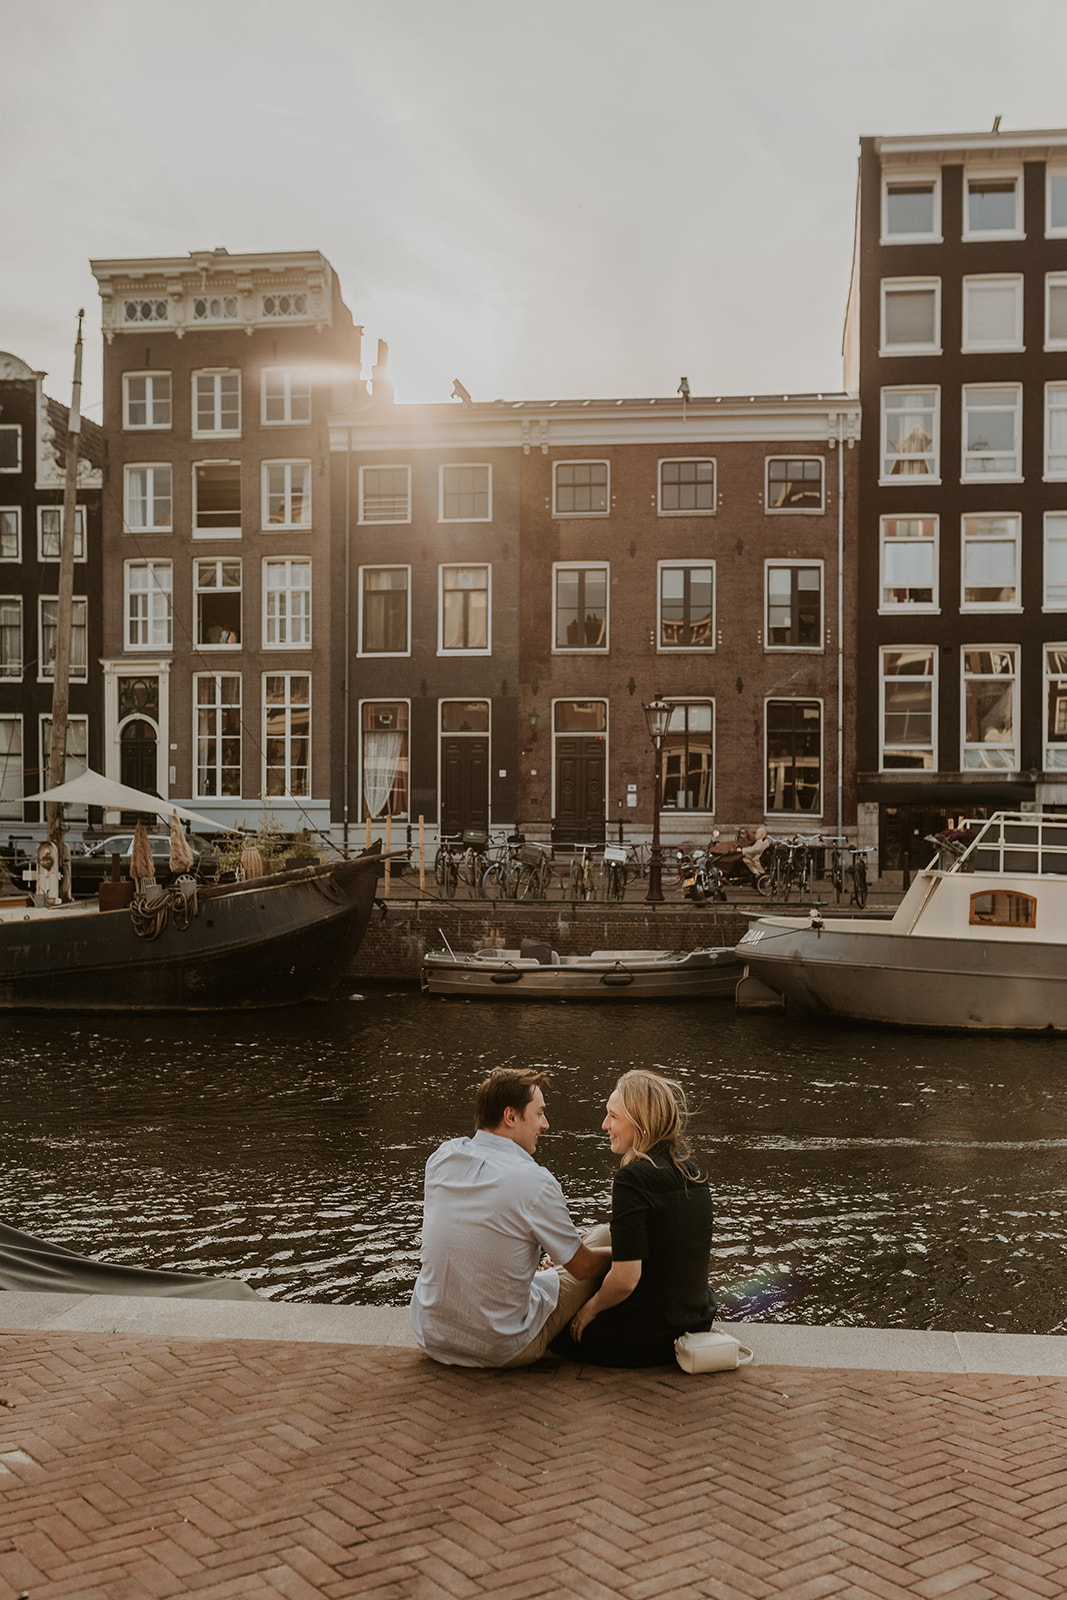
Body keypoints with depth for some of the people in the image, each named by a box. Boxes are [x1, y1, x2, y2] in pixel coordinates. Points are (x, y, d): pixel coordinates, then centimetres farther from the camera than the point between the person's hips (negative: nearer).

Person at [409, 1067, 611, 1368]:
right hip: (500, 1350, -6)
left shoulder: (441, 1157, -5)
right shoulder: (534, 1182, -21)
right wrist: (618, 1252, 13)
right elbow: (583, 1266, -6)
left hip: (430, 1338, 6)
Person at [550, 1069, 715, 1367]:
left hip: (646, 1338, -7)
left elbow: (626, 1278, -25)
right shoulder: (693, 1173, 3)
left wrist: (591, 1308, -4)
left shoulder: (633, 1179, -22)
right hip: (697, 1320, 7)